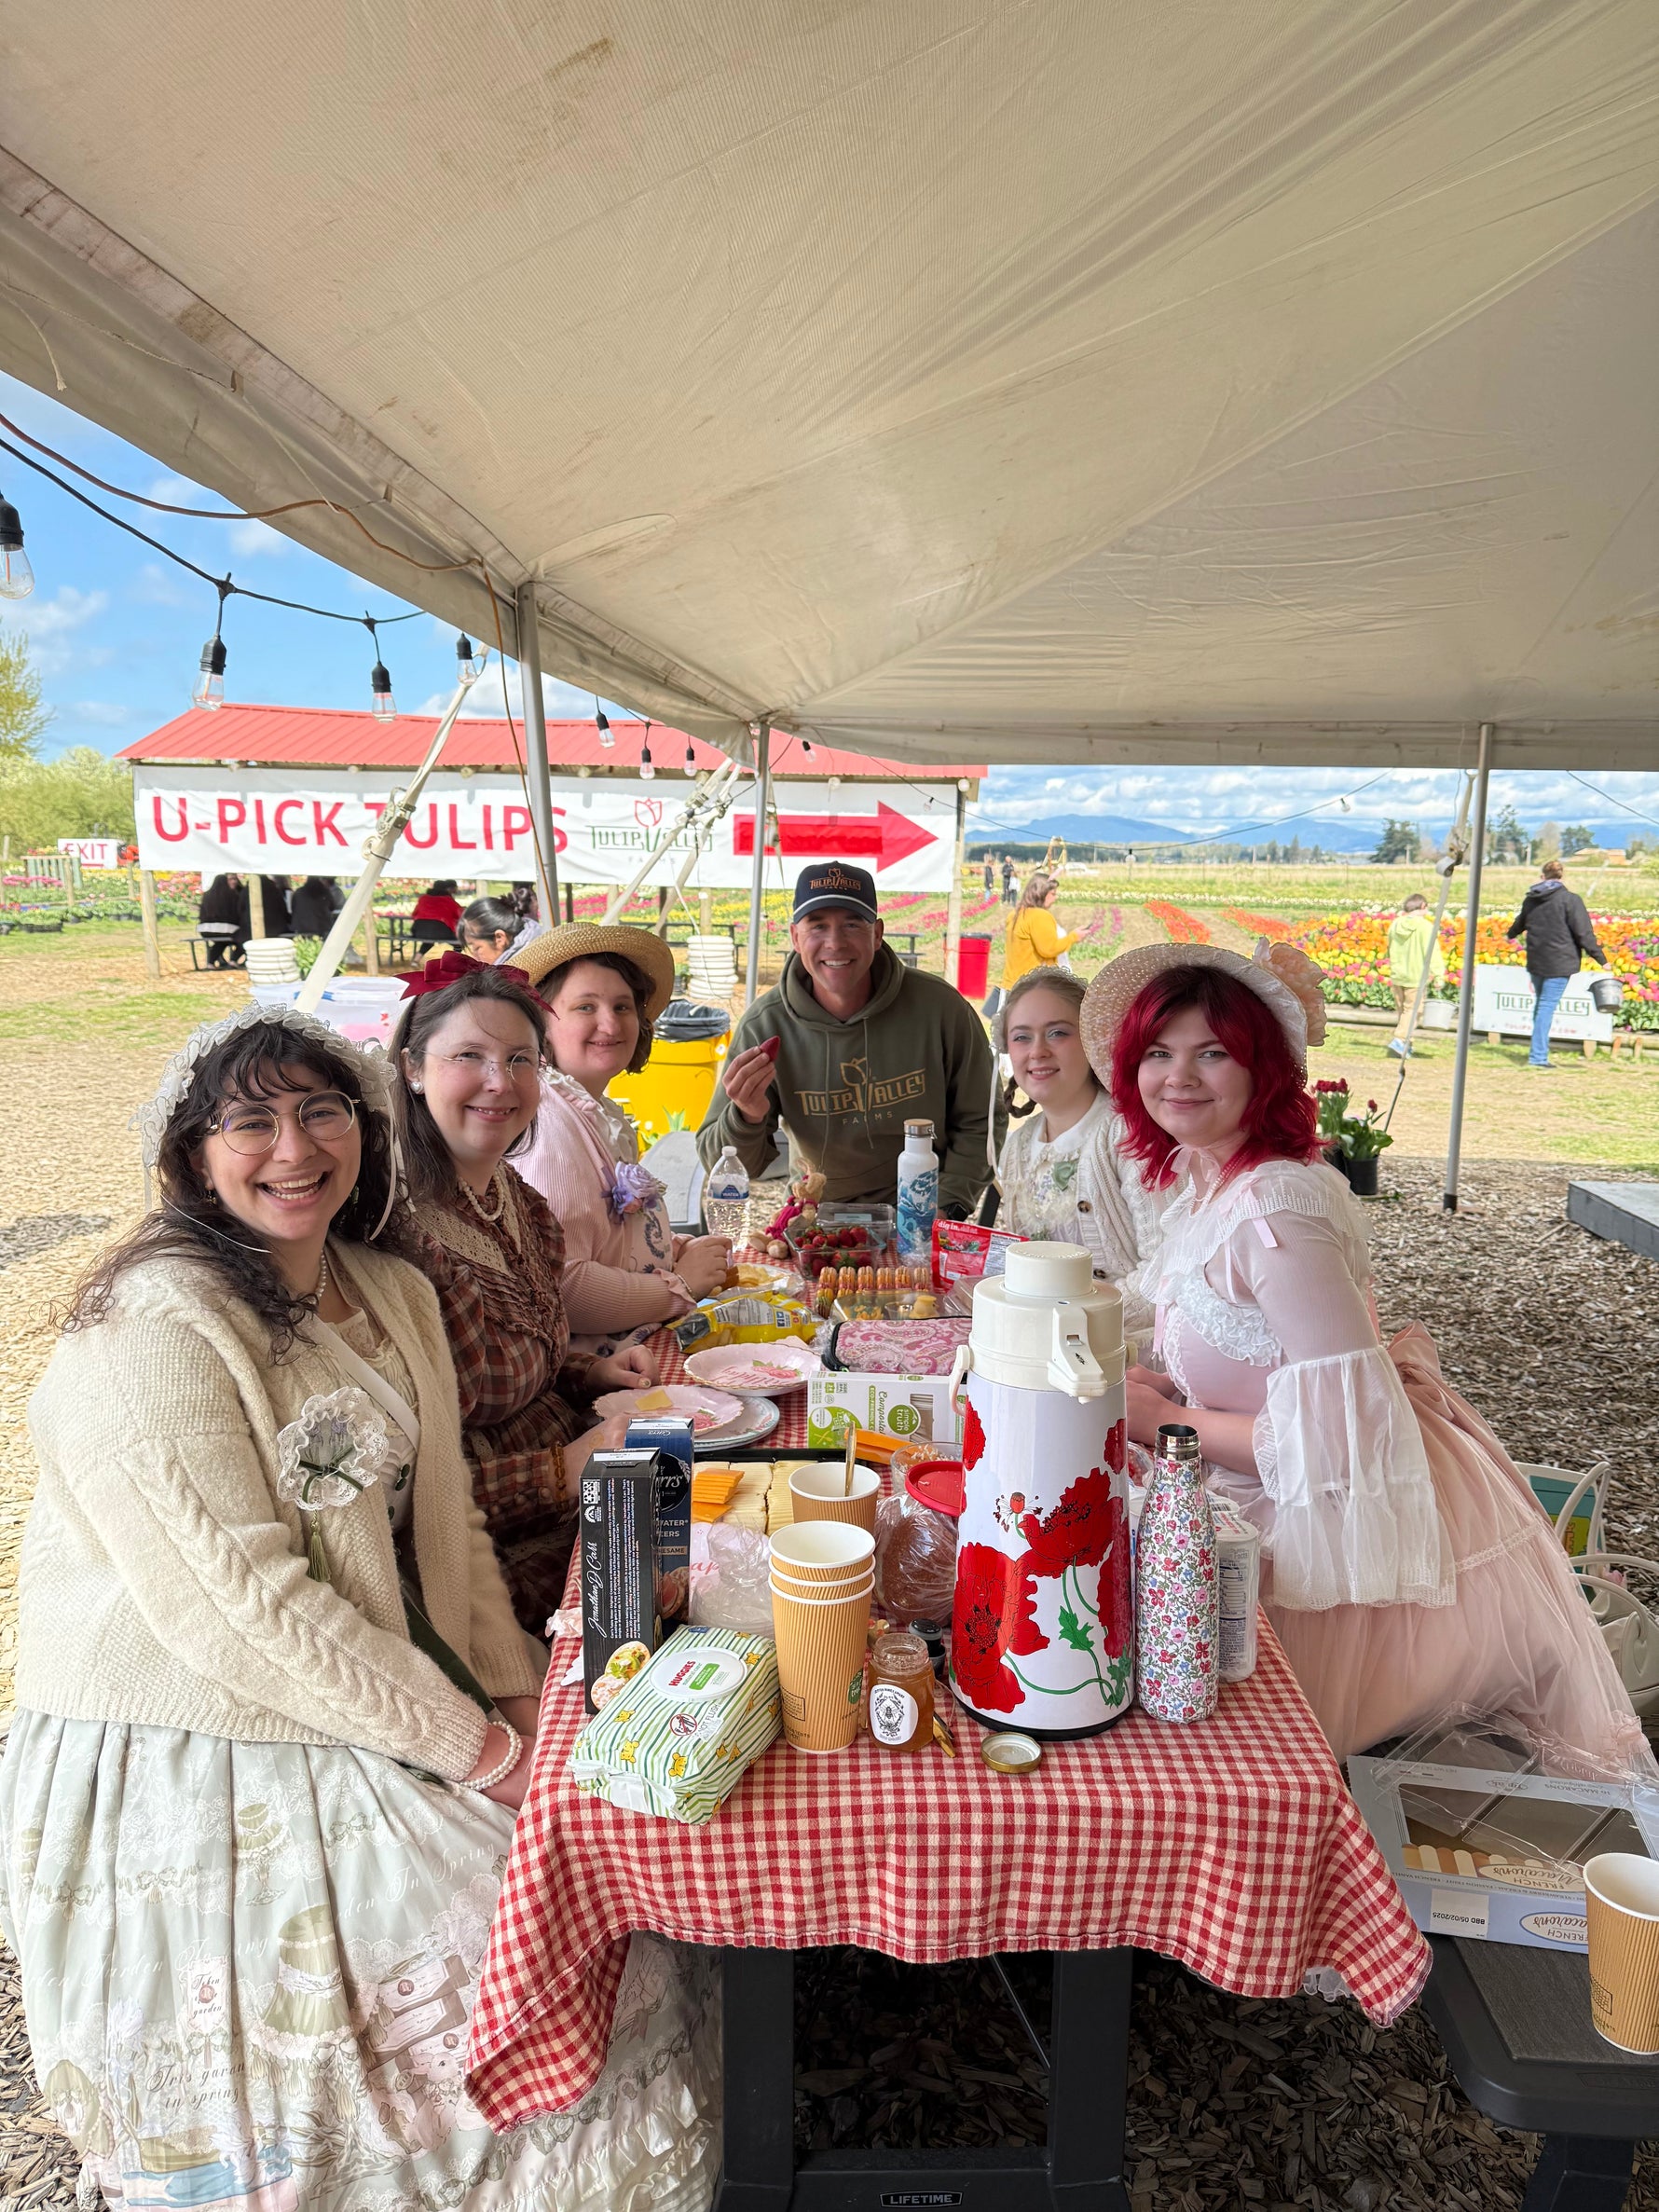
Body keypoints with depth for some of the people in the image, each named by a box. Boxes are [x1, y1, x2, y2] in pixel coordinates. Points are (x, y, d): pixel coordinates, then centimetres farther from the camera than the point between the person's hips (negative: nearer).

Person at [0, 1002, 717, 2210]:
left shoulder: (394, 1294, 5)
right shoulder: (150, 1331, -20)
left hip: (354, 1721, 8)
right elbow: (236, 1603, -23)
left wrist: (516, 1692, -1)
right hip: (183, 1776, -7)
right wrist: (475, 1747, -18)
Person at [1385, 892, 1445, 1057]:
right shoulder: (1425, 926, -12)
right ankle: (1399, 1040, -16)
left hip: (1397, 975, 6)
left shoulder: (1395, 924, 5)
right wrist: (1438, 975, -17)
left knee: (1400, 1009, 14)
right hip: (1415, 977, -6)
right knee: (1411, 1009, -1)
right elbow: (1432, 953, -17)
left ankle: (1405, 1044, 20)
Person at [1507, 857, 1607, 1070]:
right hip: (1559, 963, -5)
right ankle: (1537, 1055, -10)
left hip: (1535, 961, 5)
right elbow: (1584, 933, -12)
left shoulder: (1531, 899, 8)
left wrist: (1509, 935, 51)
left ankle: (1540, 1051, 26)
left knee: (1540, 1004, 20)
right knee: (1547, 1005, -7)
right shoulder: (1570, 899, -10)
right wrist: (1601, 959, -6)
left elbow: (1519, 924, 28)